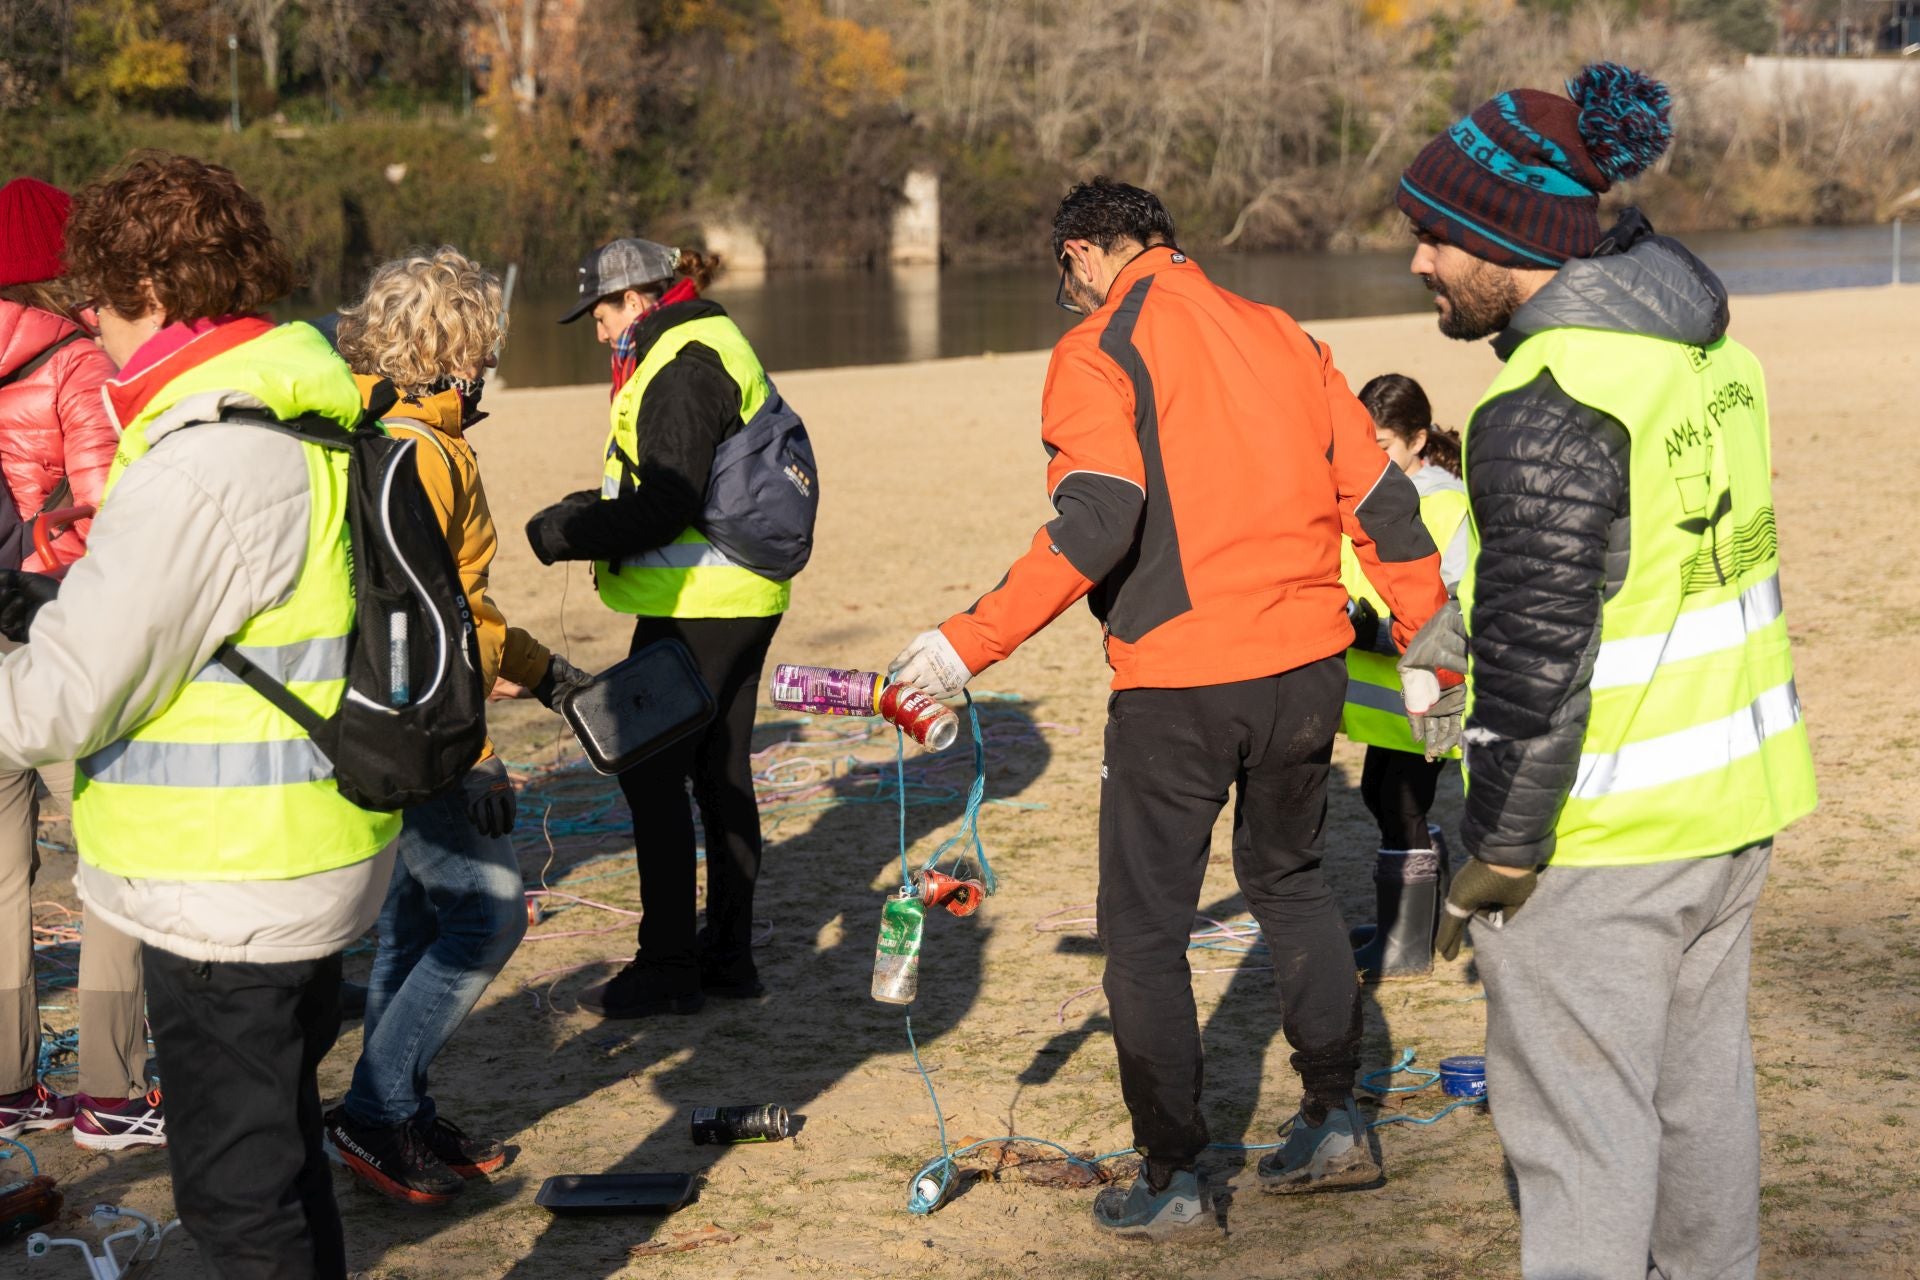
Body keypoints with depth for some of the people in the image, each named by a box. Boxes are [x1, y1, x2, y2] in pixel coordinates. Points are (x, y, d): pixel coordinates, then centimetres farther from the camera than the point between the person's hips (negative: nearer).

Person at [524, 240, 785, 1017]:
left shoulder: (681, 366, -16)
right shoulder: (713, 344, 16)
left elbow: (666, 508, -22)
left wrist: (560, 535, -13)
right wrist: (594, 507, 16)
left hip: (694, 605, -10)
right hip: (739, 600, 10)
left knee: (653, 776, -4)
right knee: (720, 774, 14)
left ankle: (667, 969, 0)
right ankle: (729, 954, 21)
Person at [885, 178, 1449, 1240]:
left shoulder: (1096, 354, -6)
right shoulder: (1282, 336, 12)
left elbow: (1097, 521, -22)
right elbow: (1378, 494, 13)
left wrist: (972, 642, -21)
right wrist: (1425, 639, 22)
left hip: (1178, 688, -6)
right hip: (1306, 668, 6)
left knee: (1144, 928, 7)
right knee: (1288, 880, 25)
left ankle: (1171, 1179, 10)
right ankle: (1334, 1121, 27)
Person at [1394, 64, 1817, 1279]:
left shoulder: (1549, 407, -22)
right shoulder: (1708, 344, 6)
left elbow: (1539, 657, -22)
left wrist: (1496, 855, -14)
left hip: (1604, 825, -9)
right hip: (1736, 789, 9)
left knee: (1578, 1115, 2)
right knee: (1701, 1080, 22)